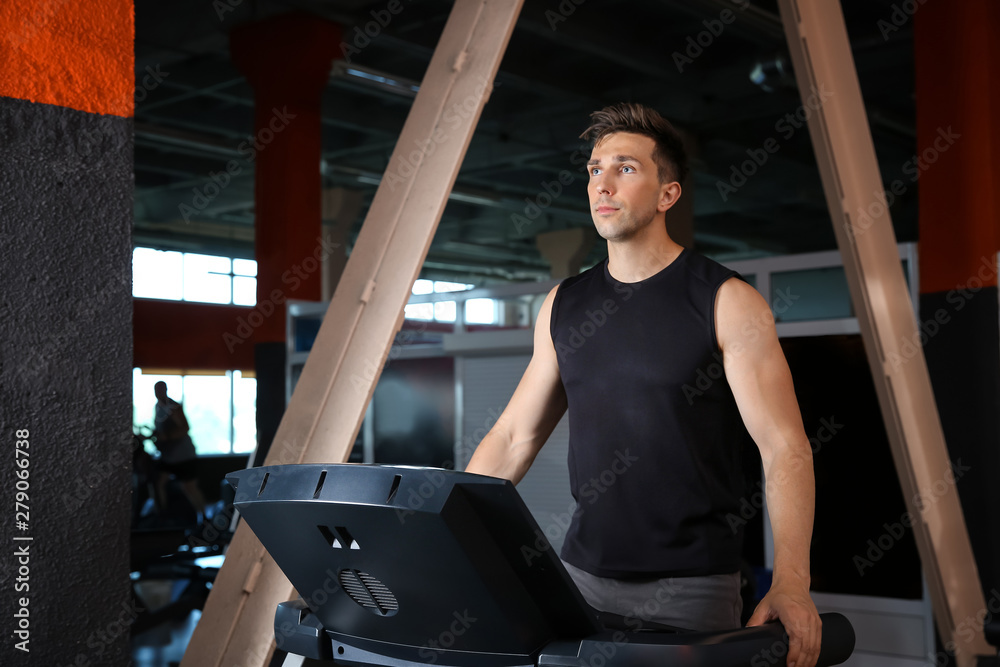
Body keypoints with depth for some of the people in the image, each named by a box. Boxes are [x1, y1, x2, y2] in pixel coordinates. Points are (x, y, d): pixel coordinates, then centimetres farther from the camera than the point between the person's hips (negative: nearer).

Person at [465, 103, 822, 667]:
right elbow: (514, 437, 13)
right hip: (582, 574, 4)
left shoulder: (726, 303, -7)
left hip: (690, 585, -4)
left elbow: (785, 447, -12)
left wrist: (790, 584, -24)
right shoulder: (564, 306, 8)